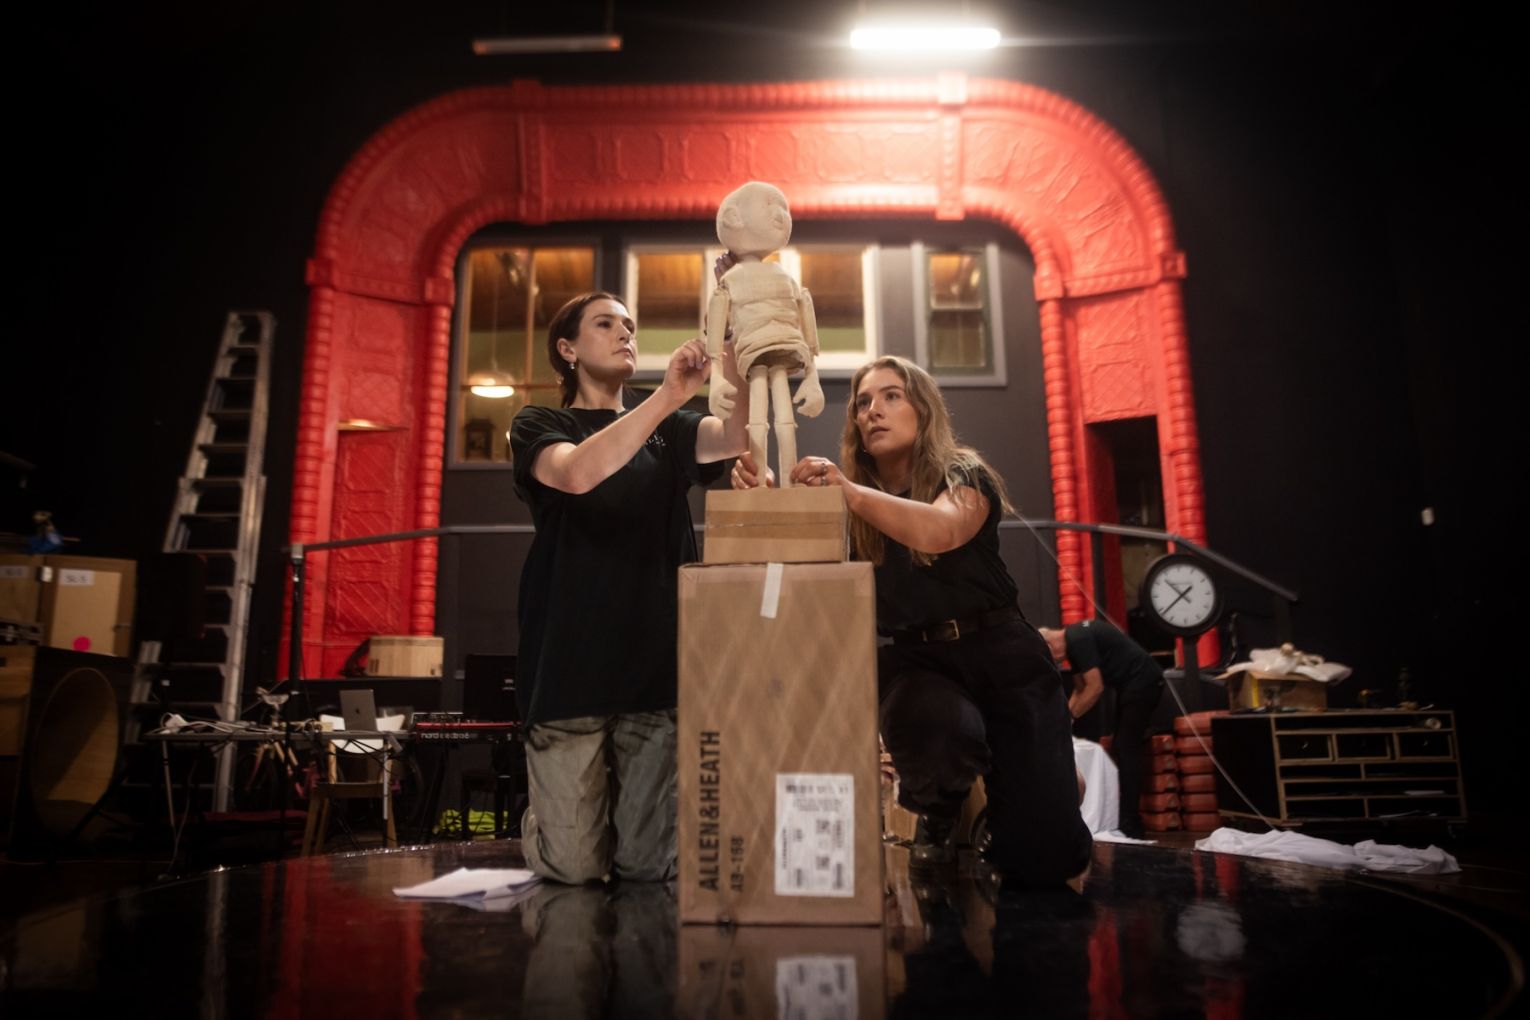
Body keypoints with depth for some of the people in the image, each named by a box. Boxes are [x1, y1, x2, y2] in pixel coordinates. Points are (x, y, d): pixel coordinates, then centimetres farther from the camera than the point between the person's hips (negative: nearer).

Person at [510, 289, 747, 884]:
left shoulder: (668, 432, 16)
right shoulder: (540, 427, 6)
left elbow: (735, 436, -7)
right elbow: (576, 474, -19)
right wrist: (667, 396, -28)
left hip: (657, 661, 2)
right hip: (570, 665, -2)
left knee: (648, 865, -2)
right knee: (573, 866, -2)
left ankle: (616, 804, 30)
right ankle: (540, 818, 30)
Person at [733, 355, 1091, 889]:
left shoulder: (964, 474, -5)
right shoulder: (848, 504, 6)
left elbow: (940, 531, -28)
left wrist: (850, 490, -32)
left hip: (998, 651, -2)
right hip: (913, 659, 2)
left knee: (1041, 857, -10)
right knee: (939, 726, -37)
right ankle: (938, 811, 0)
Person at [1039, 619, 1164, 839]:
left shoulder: (1078, 641, -20)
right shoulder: (1073, 640, 11)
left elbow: (1095, 688, -20)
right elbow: (1081, 689, 17)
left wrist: (1068, 716, -11)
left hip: (1142, 681, -10)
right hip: (1132, 685, 10)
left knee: (1126, 750, -11)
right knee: (1120, 749, 10)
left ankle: (1130, 826, -10)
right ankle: (1128, 823, 13)